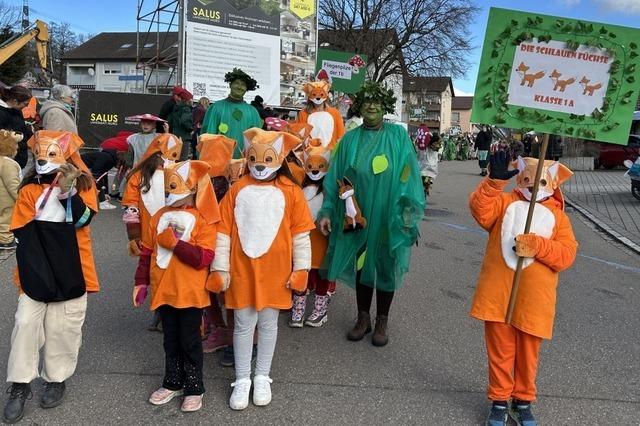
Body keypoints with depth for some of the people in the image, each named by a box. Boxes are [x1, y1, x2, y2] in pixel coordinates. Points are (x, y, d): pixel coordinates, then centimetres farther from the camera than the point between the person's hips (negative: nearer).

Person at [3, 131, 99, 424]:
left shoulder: (83, 184, -2)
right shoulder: (29, 189, 1)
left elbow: (83, 219, -17)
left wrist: (69, 193, -29)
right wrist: (35, 262, -11)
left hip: (71, 270, -1)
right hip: (36, 271, 1)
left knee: (62, 327, 9)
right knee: (26, 323, 0)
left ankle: (56, 379, 26)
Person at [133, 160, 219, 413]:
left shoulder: (203, 220, -12)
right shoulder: (160, 216, 4)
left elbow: (204, 258, -21)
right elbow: (147, 252, 9)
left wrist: (175, 243, -23)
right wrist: (141, 282, 7)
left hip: (190, 292, -5)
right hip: (163, 290, 5)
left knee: (190, 341, 8)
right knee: (171, 340, 19)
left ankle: (194, 388, 24)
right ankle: (173, 383, 35)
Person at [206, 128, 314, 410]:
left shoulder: (290, 192, -3)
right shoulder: (237, 190, -1)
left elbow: (300, 233, 0)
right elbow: (223, 231, 0)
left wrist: (301, 269, -2)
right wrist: (219, 268, -2)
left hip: (275, 270, 0)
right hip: (241, 270, 0)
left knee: (268, 323, 12)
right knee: (243, 324, 10)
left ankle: (262, 378, 29)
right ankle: (242, 380, 25)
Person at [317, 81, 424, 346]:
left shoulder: (398, 136, -2)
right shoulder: (350, 140, 2)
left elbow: (409, 175, -4)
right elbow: (335, 178, 2)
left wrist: (408, 209, -11)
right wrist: (327, 211, -3)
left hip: (388, 216, -1)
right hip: (359, 215, 2)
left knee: (385, 265, 9)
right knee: (361, 263, 11)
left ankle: (382, 322, 25)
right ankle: (363, 318, 29)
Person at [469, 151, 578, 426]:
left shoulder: (558, 217, 8)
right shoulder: (506, 202, 6)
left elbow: (567, 255, -5)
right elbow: (480, 210, -16)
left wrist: (537, 246, -21)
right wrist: (494, 181, -28)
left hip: (533, 300, 1)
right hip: (498, 295, -1)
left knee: (527, 354, 15)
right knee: (500, 350, 11)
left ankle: (523, 401, 34)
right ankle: (500, 400, 27)